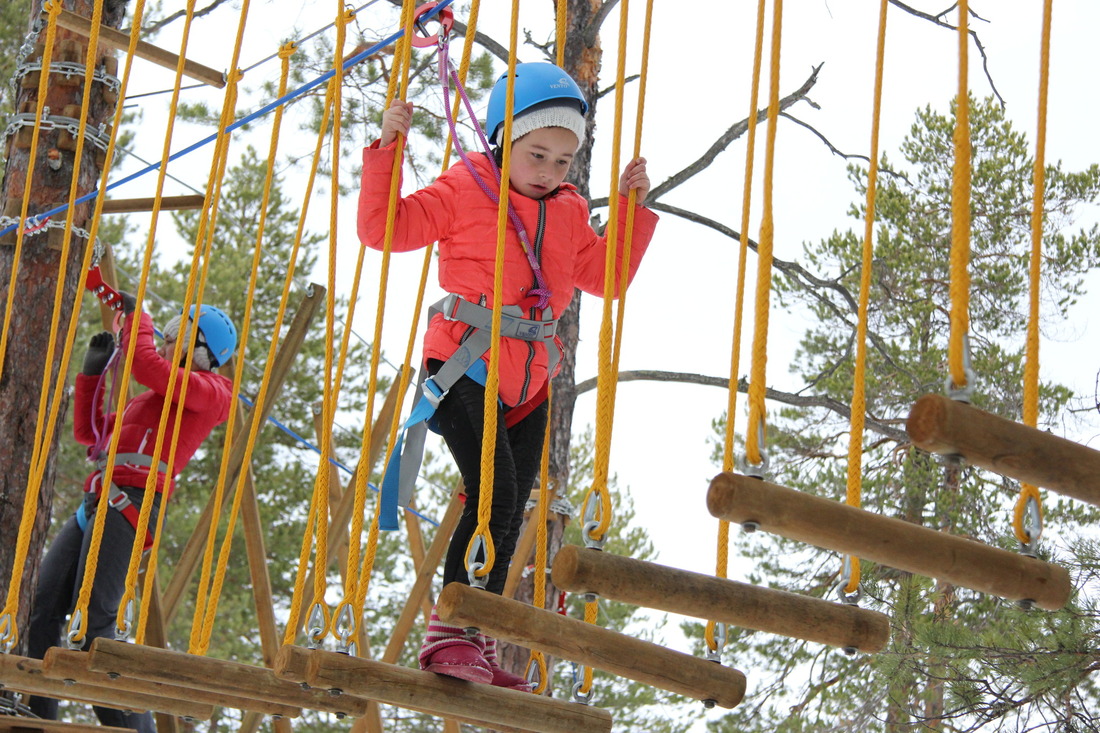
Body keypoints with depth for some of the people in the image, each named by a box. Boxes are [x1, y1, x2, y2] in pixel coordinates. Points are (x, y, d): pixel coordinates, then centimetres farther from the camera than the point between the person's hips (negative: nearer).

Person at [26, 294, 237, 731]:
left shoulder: (207, 391, 4)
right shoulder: (151, 400, 32)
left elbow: (146, 363, -13)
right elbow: (88, 431, 36)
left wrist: (137, 316, 4)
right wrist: (92, 372, 27)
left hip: (130, 501, -9)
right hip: (98, 503, 9)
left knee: (93, 618, -19)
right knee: (41, 604, -4)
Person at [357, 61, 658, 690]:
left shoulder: (570, 213, 15)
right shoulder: (463, 190, -1)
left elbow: (607, 276, 20)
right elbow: (383, 229, -2)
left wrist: (632, 208, 11)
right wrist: (387, 150, -10)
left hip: (529, 381, 6)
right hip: (465, 367, -6)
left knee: (508, 517, 8)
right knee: (495, 493, -22)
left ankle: (479, 649, 18)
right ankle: (448, 631, -15)